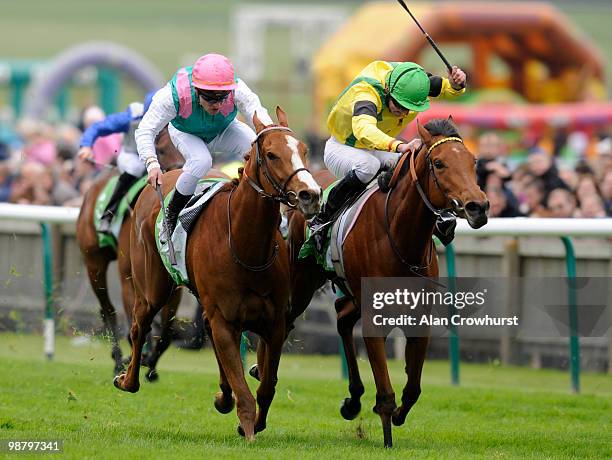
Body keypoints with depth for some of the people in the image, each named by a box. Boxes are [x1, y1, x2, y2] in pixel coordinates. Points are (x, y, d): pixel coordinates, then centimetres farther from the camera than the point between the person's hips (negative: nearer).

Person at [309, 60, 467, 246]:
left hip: (379, 148, 6)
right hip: (340, 149, -6)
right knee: (368, 165, -37)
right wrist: (399, 146, -76)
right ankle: (323, 219, -25)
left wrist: (455, 84, -26)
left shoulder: (410, 80, -18)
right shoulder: (365, 92, -38)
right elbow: (363, 129, -59)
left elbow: (446, 88, 0)